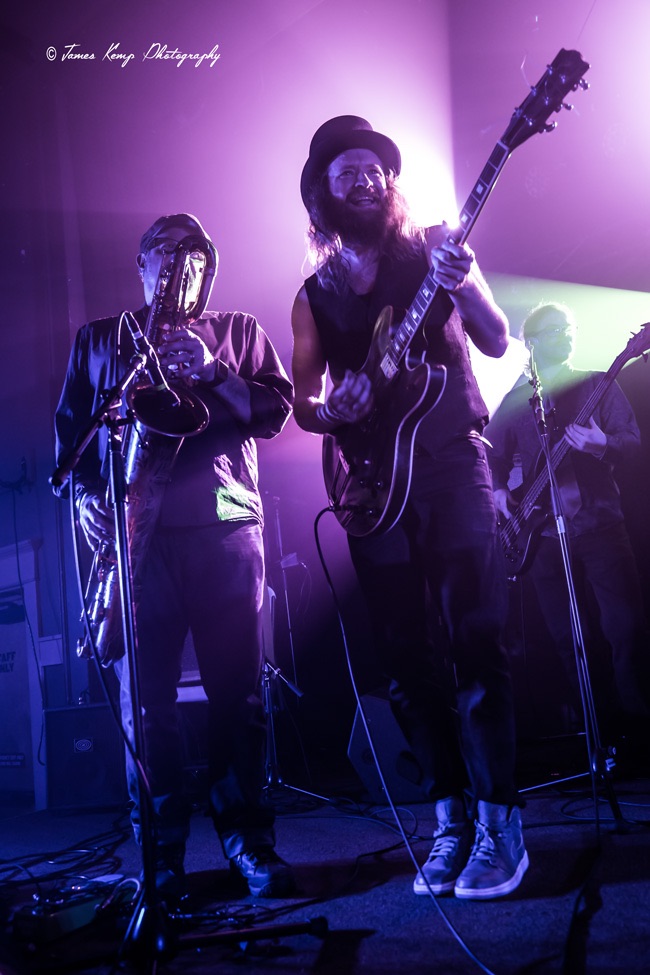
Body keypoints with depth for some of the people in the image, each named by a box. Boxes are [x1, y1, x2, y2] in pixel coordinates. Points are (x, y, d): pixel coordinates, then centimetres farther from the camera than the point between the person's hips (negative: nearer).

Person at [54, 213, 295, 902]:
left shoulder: (239, 331, 19)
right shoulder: (97, 339, 21)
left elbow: (275, 409, 6)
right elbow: (68, 427, 15)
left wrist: (211, 373, -9)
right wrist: (84, 492, -2)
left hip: (225, 527, 0)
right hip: (135, 532, 1)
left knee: (237, 691, -1)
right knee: (145, 698, -2)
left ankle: (248, 841, 11)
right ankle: (162, 854, 9)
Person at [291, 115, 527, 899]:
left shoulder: (434, 251, 7)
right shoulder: (315, 295, 14)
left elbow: (496, 342, -2)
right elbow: (302, 401, 12)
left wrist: (462, 285, -21)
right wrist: (329, 410, -11)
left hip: (451, 460, -3)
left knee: (473, 639, -11)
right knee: (404, 657, 2)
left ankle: (499, 823, -4)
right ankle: (452, 818, 13)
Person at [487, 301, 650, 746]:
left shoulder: (598, 386, 9)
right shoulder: (514, 401, 14)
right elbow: (492, 457, 16)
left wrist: (603, 443, -20)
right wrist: (498, 490, -3)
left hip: (600, 522, -2)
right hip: (544, 532, 2)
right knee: (569, 639, 3)